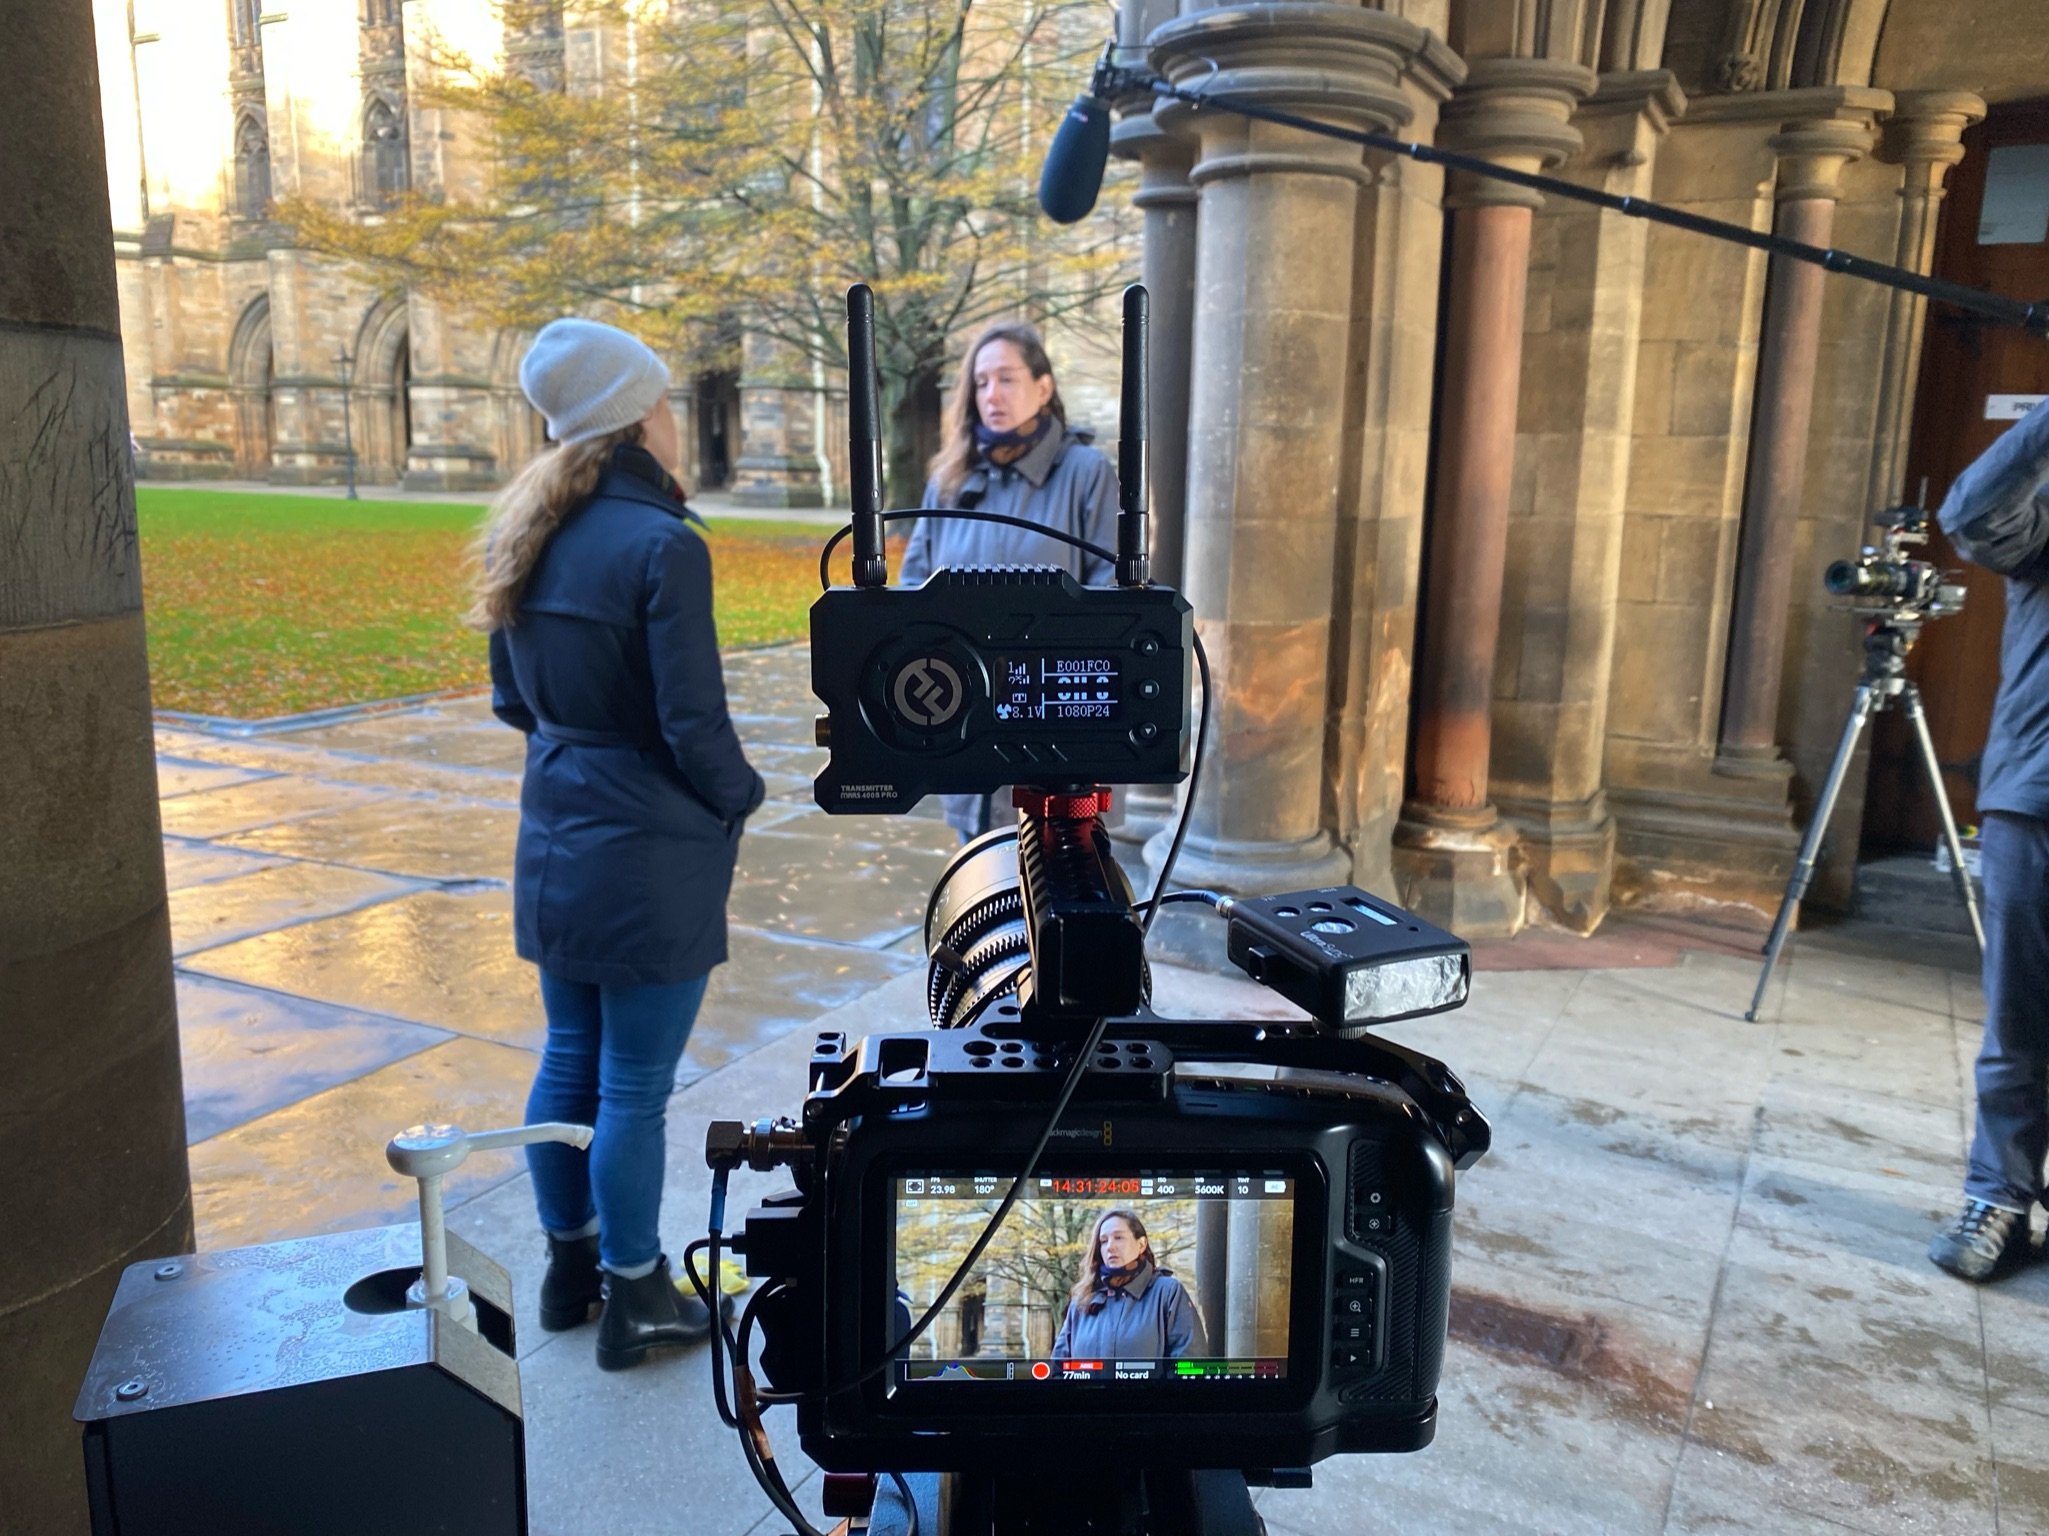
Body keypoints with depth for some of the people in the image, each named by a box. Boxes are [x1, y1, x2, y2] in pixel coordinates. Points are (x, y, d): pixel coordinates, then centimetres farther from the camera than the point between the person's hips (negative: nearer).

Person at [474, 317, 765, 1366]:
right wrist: (740, 797, -1)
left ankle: (569, 1266, 36)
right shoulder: (661, 545, -19)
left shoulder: (530, 537, 5)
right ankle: (635, 1299, 23)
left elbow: (514, 700, 12)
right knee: (634, 1088, 6)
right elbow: (694, 726, -19)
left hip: (554, 842, 8)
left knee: (569, 1060, 19)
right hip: (651, 858, -8)